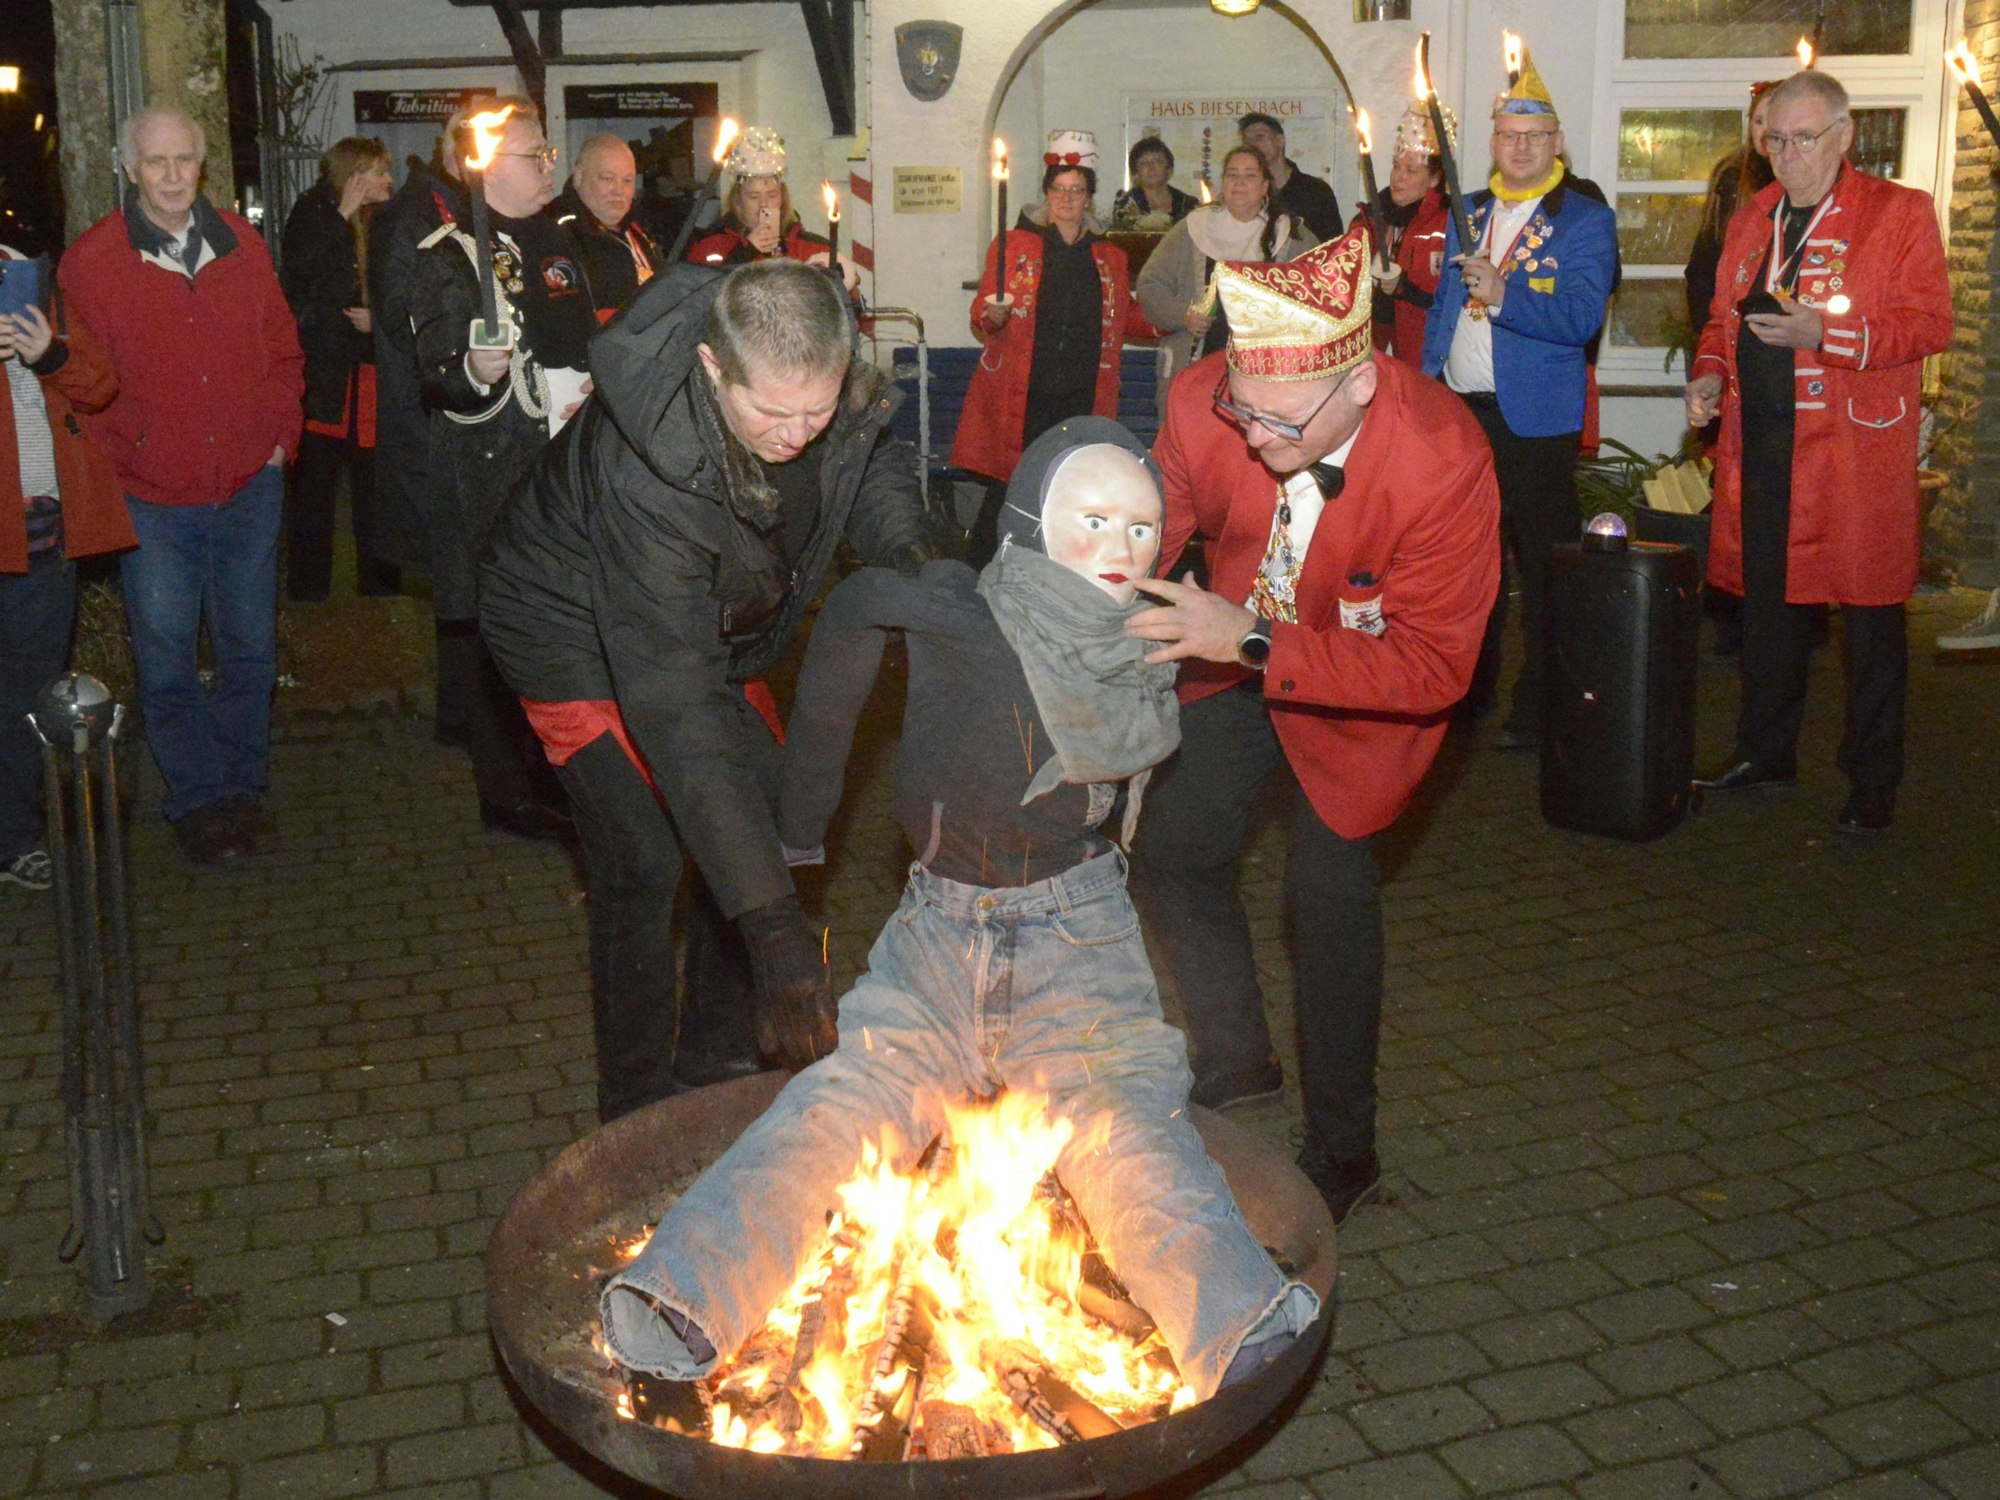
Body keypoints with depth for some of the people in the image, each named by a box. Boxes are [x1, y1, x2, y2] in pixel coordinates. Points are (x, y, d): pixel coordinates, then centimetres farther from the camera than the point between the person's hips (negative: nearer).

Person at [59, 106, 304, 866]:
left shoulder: (241, 245, 5)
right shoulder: (91, 261, -5)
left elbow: (283, 347, 11)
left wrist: (279, 437, 4)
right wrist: (121, 459, -8)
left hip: (249, 487, 3)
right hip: (153, 498, -2)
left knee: (249, 647, 10)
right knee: (166, 658, 3)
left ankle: (241, 788, 25)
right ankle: (198, 800, 17)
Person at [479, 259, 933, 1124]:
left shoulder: (827, 382, -26)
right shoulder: (642, 474, -43)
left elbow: (876, 461, 0)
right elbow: (675, 707, -45)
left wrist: (901, 543, -25)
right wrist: (773, 921, -48)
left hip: (714, 623, 7)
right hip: (579, 634, -6)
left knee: (767, 816, 5)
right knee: (643, 858, -13)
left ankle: (715, 1055, 24)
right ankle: (637, 1104, 7)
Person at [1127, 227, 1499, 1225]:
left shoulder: (1442, 463, -35)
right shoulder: (1203, 402, -25)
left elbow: (1432, 670, -33)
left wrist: (1253, 642, -43)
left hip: (1366, 684, -4)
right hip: (1236, 654, 4)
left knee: (1327, 890, -6)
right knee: (1170, 850, 1)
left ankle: (1341, 1148, 17)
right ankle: (1236, 1071, 25)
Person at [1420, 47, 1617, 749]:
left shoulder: (1585, 221, -4)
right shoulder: (1469, 213, 14)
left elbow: (1580, 317, -17)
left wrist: (1503, 295, -31)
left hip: (1534, 419, -6)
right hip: (1460, 409, 6)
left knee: (1541, 565, -1)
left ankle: (1540, 708, 8)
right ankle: (1471, 689, 27)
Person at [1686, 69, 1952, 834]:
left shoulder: (1899, 213, -3)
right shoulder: (1751, 220, 14)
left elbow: (1930, 323, -10)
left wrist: (1826, 334, -21)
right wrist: (1710, 375, 3)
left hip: (1856, 449, -5)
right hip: (1761, 447, 6)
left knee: (1869, 615, 2)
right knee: (1767, 602, 14)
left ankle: (1873, 783, 12)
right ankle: (1765, 753, 29)